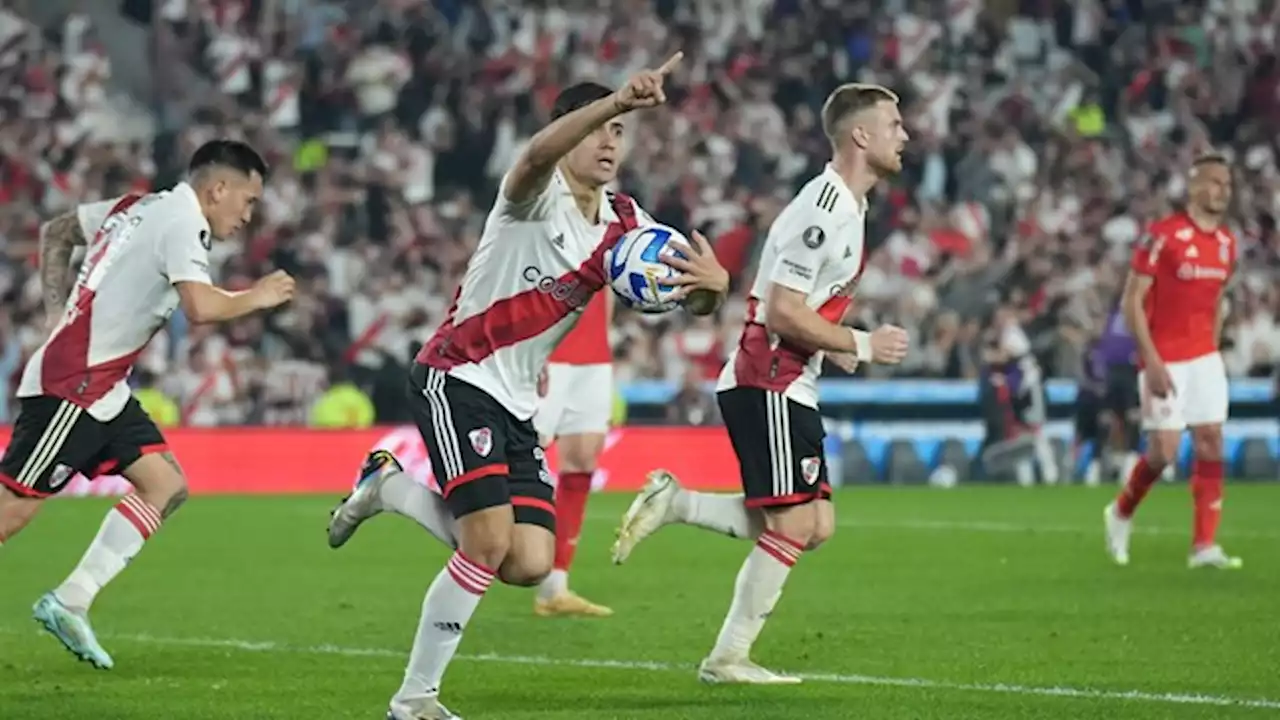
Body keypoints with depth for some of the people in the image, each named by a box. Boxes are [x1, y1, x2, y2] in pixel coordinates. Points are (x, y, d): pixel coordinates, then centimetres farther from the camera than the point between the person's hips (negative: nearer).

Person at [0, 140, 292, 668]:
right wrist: (256, 297, -11)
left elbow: (54, 234, 26)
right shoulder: (182, 223, -13)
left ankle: (69, 603, 2)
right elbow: (200, 307, -29)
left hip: (102, 389, 10)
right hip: (72, 386, -10)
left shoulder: (140, 207, 14)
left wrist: (60, 316, 21)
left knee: (166, 486, 3)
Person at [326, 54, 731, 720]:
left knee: (530, 564, -4)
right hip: (455, 380, -7)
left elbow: (693, 287, 9)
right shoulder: (537, 197, -12)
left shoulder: (624, 227, 8)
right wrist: (618, 99, -53)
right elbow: (539, 151, -36)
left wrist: (713, 281, -18)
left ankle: (391, 488, 18)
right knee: (490, 542, -19)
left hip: (516, 404, 7)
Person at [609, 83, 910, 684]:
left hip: (790, 387, 10)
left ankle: (672, 502, 10)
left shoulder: (848, 206, 14)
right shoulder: (822, 209, -18)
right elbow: (781, 313, -22)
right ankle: (728, 658, -2)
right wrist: (861, 345, -14)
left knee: (816, 524, 6)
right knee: (794, 524, -9)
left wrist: (833, 348, 12)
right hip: (764, 384, -10)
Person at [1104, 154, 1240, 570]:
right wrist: (1152, 360, -18)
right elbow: (1132, 300, -13)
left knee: (1210, 442, -2)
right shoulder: (1163, 236, -14)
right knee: (1165, 450, -7)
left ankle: (1205, 546, 1)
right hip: (1165, 360, -6)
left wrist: (1213, 352, 13)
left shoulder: (1226, 243, 7)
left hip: (1204, 357, 6)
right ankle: (1122, 513, 21)